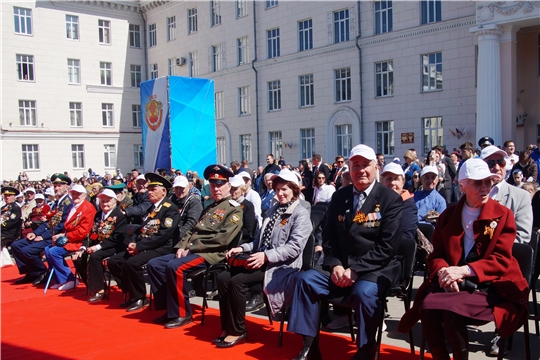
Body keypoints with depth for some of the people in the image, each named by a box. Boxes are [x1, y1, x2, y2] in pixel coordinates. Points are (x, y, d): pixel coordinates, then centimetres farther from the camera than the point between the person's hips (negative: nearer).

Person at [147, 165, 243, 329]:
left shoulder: (235, 210, -5)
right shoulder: (209, 208, 23)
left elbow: (223, 239, -18)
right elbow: (192, 230, 19)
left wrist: (191, 247, -15)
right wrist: (182, 246, -2)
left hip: (211, 254, -9)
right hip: (191, 251, 9)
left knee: (174, 267, -30)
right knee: (154, 264, -1)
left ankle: (182, 313, -14)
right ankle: (169, 309, 5)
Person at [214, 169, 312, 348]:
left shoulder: (301, 214, -7)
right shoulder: (273, 210, 19)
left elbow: (294, 247, -19)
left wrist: (267, 256, -27)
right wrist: (243, 248, 6)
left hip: (281, 266, -8)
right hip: (263, 260, 8)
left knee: (237, 281, -25)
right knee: (223, 278, -10)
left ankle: (238, 331, -9)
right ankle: (227, 328, -2)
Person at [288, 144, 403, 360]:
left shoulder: (391, 199, -5)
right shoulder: (339, 197, 10)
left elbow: (388, 246, -12)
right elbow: (329, 237, 10)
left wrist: (356, 269, -19)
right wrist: (335, 265, -8)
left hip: (377, 270, -5)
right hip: (342, 269, 5)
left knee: (363, 292, -35)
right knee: (305, 279, -15)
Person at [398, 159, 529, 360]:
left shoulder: (503, 215, 3)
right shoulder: (448, 215, 13)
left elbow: (501, 260, -5)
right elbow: (436, 254, 11)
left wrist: (465, 270, -21)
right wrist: (443, 272, -14)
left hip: (488, 285, -3)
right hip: (451, 283, 3)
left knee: (451, 310, -31)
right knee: (427, 308, -28)